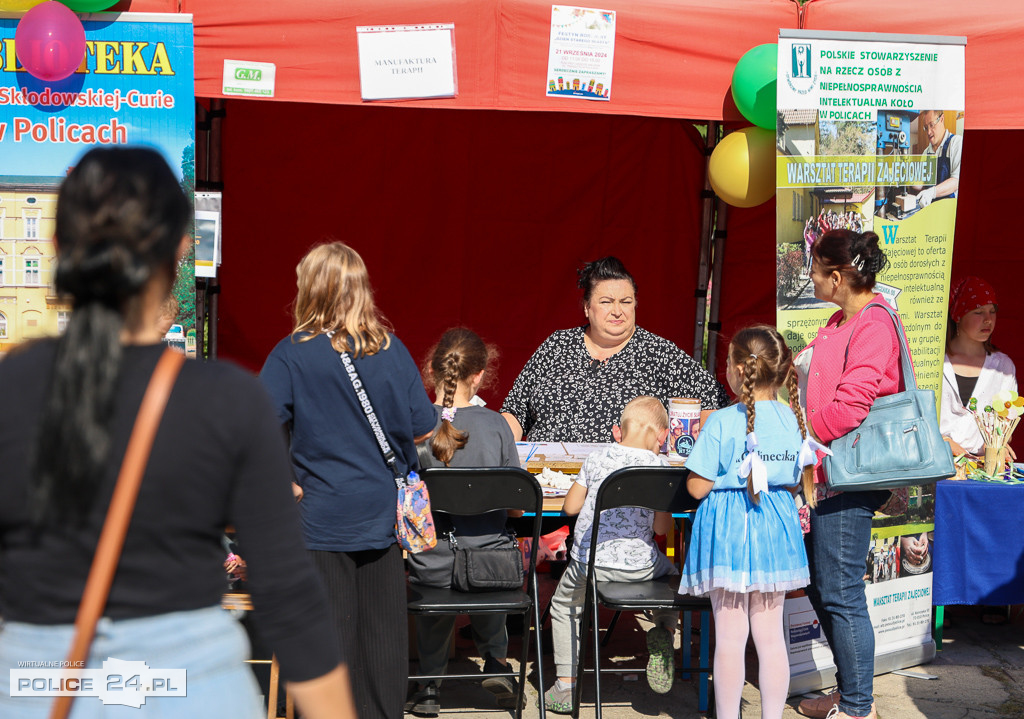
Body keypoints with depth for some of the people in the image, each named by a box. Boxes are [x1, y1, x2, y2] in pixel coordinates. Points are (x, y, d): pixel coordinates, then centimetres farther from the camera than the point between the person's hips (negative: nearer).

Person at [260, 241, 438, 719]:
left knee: (330, 631, 5)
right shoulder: (391, 349, -1)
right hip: (385, 514, 3)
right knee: (383, 628, 11)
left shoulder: (293, 353, -10)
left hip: (324, 517, -3)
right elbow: (424, 427, 3)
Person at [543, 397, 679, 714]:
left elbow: (570, 506, 6)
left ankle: (566, 686, 20)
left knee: (564, 606, 26)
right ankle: (663, 633, 9)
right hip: (639, 565, 0)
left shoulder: (597, 459, 1)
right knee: (669, 575, 34)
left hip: (589, 563, 0)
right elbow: (661, 527, -2)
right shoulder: (659, 466, -3)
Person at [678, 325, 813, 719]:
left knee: (729, 638, 5)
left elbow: (697, 487, -14)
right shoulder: (793, 419, -1)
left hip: (729, 531, -5)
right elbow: (797, 483, 8)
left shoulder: (722, 422, -16)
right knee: (770, 635, 13)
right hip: (775, 529, 5)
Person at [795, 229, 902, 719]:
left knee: (840, 595, -4)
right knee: (820, 590, 16)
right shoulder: (839, 323, 16)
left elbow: (849, 407, -23)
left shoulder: (873, 327, -16)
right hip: (827, 475, 11)